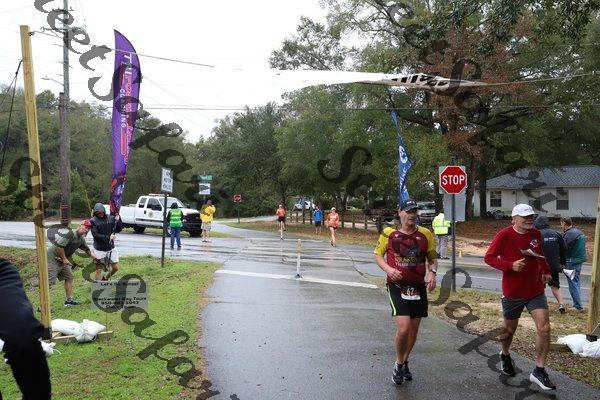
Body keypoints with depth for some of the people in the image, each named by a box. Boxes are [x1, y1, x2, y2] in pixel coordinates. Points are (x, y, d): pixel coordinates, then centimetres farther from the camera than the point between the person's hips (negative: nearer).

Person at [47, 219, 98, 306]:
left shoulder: (81, 240, 7)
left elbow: (88, 251, 16)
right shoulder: (69, 234, -22)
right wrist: (64, 259, -16)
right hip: (53, 258, -9)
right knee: (49, 282, -11)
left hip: (62, 259, 9)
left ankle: (69, 300, 17)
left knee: (69, 277, 10)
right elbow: (59, 246, -26)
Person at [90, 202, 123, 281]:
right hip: (99, 249, -4)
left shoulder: (111, 218, 1)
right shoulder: (93, 221, -8)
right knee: (99, 269, 2)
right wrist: (108, 237, -21)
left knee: (115, 268, 6)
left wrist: (118, 220, -13)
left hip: (111, 248, 4)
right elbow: (95, 235, -15)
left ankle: (105, 279, 31)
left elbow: (119, 229, 3)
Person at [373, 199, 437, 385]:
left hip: (419, 287, 4)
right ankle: (399, 364, 11)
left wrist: (432, 273, -7)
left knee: (414, 329, 12)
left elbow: (432, 258, 12)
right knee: (403, 327, -15)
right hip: (397, 286, -3)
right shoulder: (389, 233, -5)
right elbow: (378, 255, 4)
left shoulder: (425, 234, 2)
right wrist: (388, 269, -14)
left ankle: (405, 362, 36)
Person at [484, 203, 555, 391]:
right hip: (513, 292, -4)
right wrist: (510, 265, -24)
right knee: (510, 329, 13)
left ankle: (539, 371, 3)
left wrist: (546, 271, 9)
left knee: (544, 328, -8)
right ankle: (505, 355, 43)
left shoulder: (536, 234, 3)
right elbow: (489, 257, -12)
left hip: (536, 291, 4)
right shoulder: (504, 235, -14)